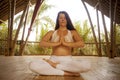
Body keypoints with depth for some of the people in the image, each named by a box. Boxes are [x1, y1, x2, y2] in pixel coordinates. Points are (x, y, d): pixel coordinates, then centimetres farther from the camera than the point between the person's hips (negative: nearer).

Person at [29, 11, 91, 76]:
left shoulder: (72, 32, 12)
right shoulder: (51, 33, 14)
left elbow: (81, 43, -6)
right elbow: (41, 43, -3)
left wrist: (65, 43, -12)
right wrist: (57, 43, -11)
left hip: (68, 61, 0)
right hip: (53, 60, 1)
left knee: (87, 65, -32)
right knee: (33, 65, -29)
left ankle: (55, 66, -19)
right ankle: (66, 73, -23)